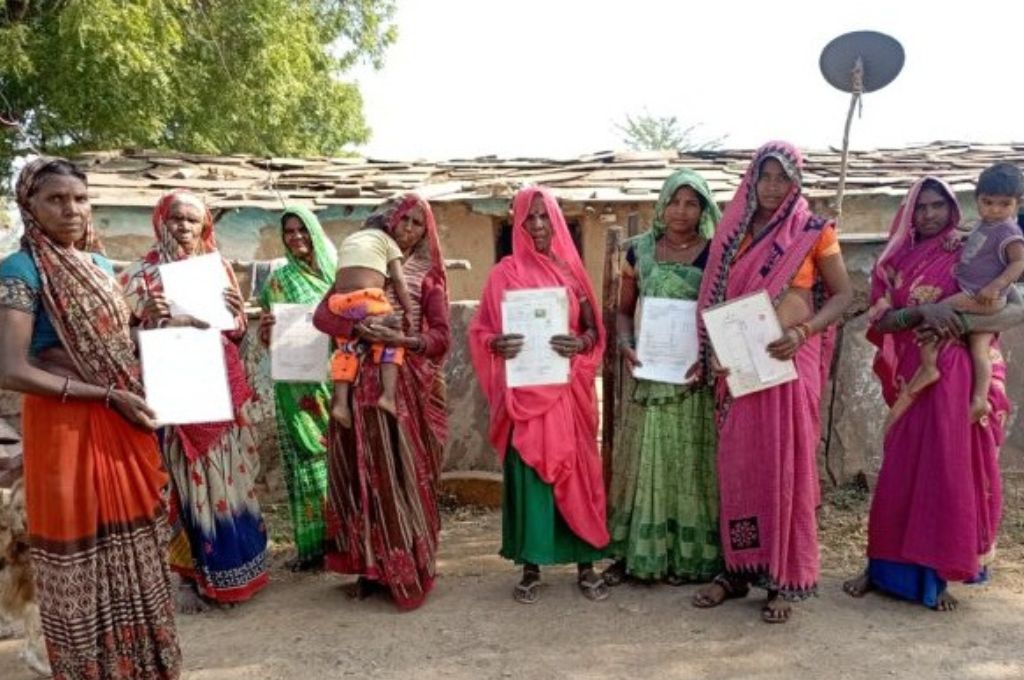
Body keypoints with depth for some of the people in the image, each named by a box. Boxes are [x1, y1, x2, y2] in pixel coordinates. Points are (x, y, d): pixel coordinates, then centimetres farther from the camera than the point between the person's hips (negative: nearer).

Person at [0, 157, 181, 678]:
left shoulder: (99, 263, 11)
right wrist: (108, 395, -19)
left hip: (122, 424, 7)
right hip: (66, 426, -7)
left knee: (132, 545, 15)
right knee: (82, 552, 6)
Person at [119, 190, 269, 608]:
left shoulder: (219, 268, 10)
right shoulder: (144, 273, 1)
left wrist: (238, 312, -10)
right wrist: (153, 318, -21)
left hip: (223, 384, 3)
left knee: (230, 474, 8)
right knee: (189, 478, 0)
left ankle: (234, 566, 22)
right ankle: (194, 575, 13)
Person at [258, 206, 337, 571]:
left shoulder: (337, 271, 9)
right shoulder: (278, 279, 6)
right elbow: (268, 340, 3)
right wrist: (265, 329, -19)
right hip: (299, 383, -1)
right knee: (306, 455, -2)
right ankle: (312, 542, 6)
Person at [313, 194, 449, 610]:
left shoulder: (428, 274, 5)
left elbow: (441, 337, -3)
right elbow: (322, 314, 0)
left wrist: (402, 340, -21)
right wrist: (358, 329, -19)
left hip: (410, 386, -2)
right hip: (363, 382, 2)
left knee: (406, 474, 0)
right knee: (364, 472, 4)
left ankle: (408, 571, 10)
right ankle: (370, 565, 16)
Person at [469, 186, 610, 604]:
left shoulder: (572, 269, 9)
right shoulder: (505, 273, 3)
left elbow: (594, 328, 8)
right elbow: (481, 330, 2)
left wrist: (580, 343, -14)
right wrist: (498, 344, -20)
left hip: (569, 389, 2)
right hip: (525, 390, -2)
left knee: (577, 469, 4)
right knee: (528, 472, 0)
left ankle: (586, 564, 16)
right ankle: (531, 566, 13)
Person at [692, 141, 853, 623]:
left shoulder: (814, 232, 0)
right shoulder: (733, 231, 9)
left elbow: (843, 294, 1)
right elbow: (716, 298, 11)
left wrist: (802, 332, -16)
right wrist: (714, 351, -4)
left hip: (790, 363, -3)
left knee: (785, 467, 0)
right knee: (737, 466, 7)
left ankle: (784, 578, 12)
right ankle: (737, 569, 19)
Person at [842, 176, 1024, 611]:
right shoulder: (898, 260, 9)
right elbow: (882, 321, -1)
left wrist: (959, 323, -19)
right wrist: (924, 311, -19)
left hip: (959, 380, -1)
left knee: (951, 474, 2)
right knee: (900, 475, 5)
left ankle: (937, 575, 13)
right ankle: (882, 566, 15)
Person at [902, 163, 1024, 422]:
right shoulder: (984, 226, 14)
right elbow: (971, 244, 33)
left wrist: (995, 286, -31)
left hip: (984, 297, -10)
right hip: (975, 297, 10)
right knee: (979, 349, 4)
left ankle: (928, 366, -13)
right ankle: (980, 398, 2)